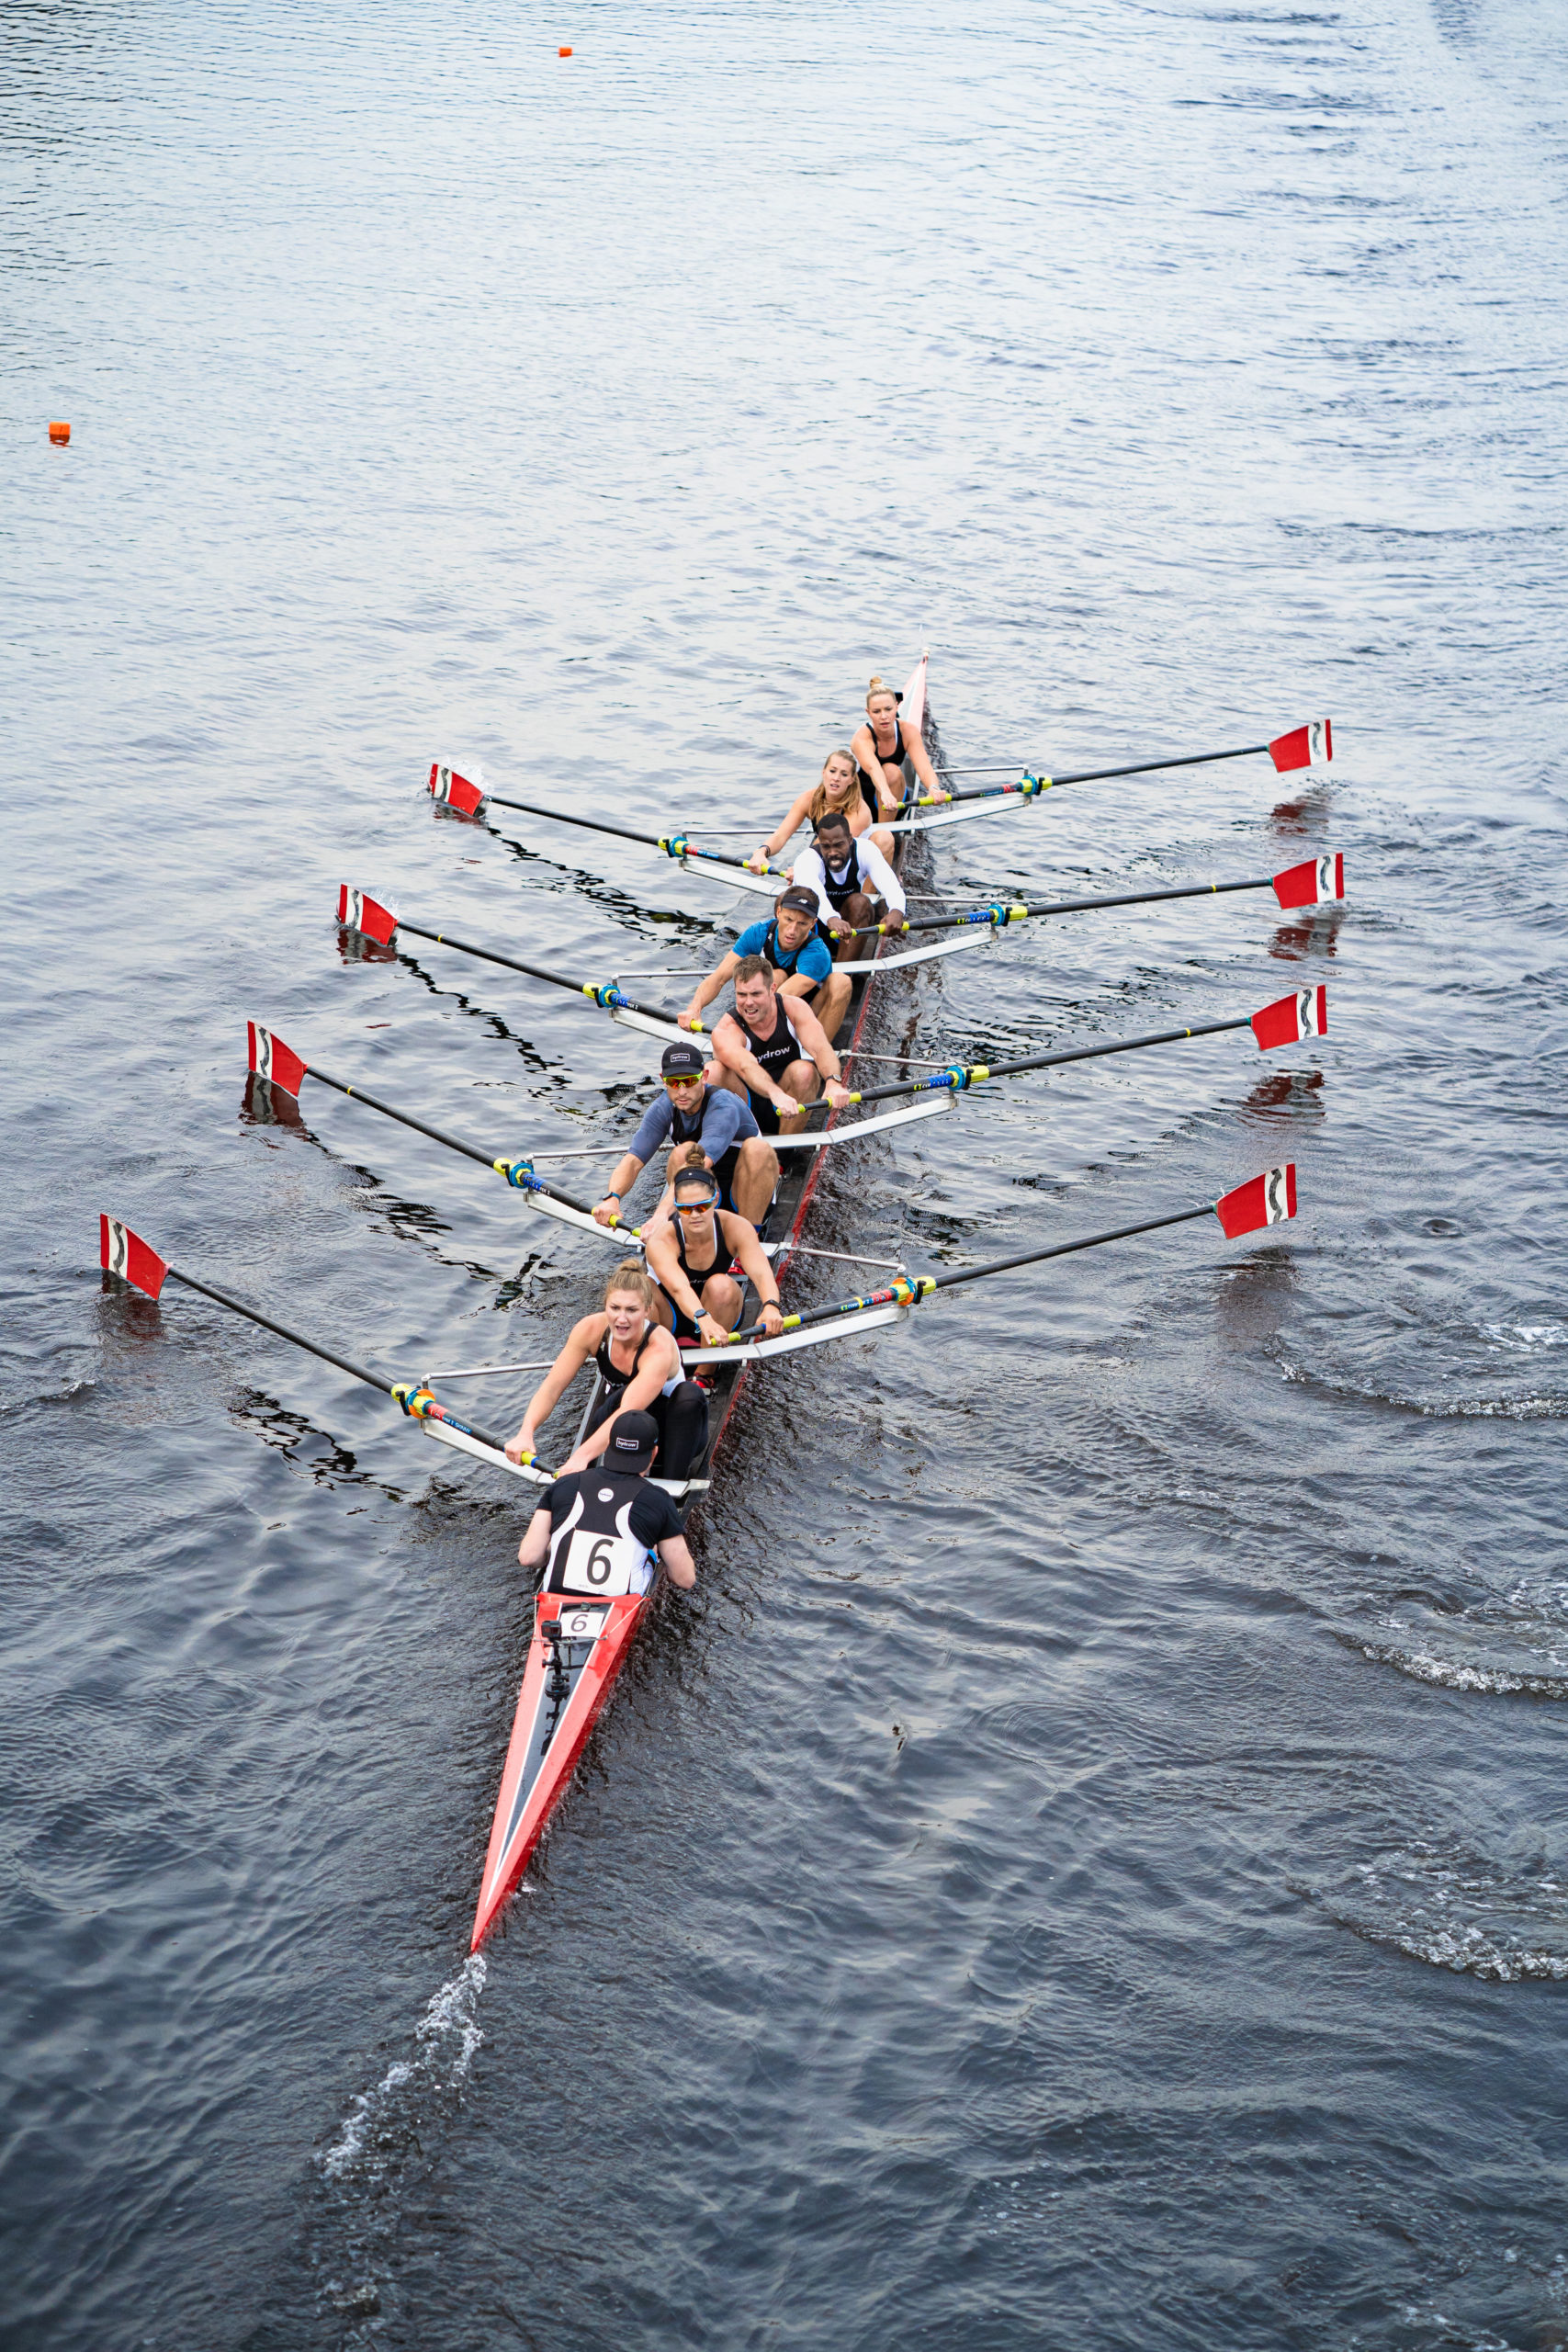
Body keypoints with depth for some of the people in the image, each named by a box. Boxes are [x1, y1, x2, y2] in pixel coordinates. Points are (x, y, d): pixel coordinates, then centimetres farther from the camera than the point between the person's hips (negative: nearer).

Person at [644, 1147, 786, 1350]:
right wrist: (704, 1319, -67)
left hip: (720, 1314, 2)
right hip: (670, 1319, -2)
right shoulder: (662, 1241, -28)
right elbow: (678, 1288, -47)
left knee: (720, 1285, -32)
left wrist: (770, 1306, -59)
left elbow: (761, 1273, -36)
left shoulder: (735, 1228, -21)